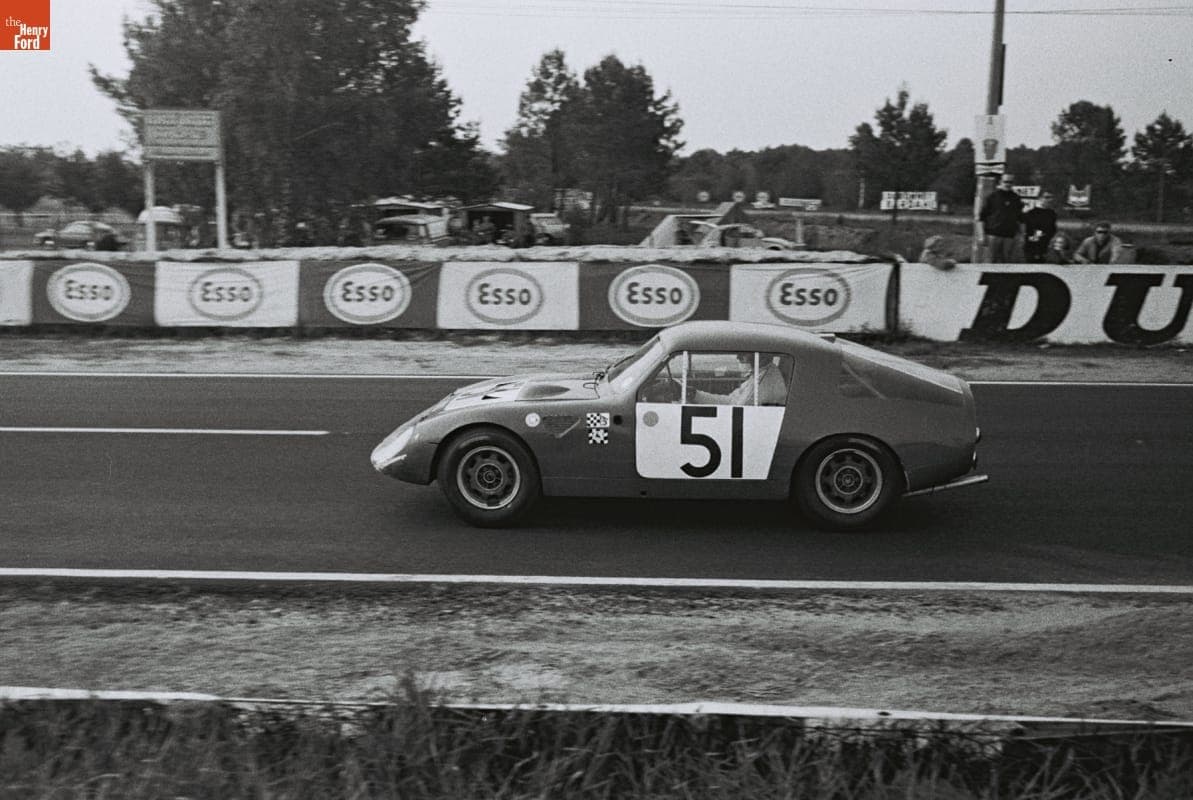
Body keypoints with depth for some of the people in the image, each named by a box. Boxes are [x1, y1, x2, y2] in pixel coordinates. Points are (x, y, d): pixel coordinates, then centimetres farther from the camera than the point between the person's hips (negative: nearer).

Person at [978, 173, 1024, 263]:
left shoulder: (1016, 198, 11)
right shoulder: (992, 196, 1)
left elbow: (1020, 218, 18)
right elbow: (982, 216, 2)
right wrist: (982, 234, -3)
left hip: (1010, 236, 3)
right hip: (994, 234, -3)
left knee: (1007, 261, 2)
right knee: (994, 260, 0)